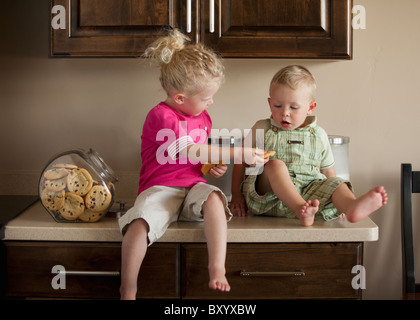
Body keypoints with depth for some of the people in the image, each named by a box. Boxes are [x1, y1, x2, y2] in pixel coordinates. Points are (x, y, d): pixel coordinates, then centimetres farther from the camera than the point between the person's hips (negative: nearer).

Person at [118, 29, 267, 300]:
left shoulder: (202, 118, 17)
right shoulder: (161, 116, -8)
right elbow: (191, 152, -16)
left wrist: (215, 167, 4)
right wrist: (238, 153, -15)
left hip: (193, 188, 5)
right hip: (161, 189, -5)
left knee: (213, 197, -32)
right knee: (140, 223, -34)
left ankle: (218, 270, -34)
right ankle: (128, 292, -19)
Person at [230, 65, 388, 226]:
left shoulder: (318, 135, 15)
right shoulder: (262, 129, 11)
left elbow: (328, 171, 20)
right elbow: (241, 160, 13)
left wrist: (338, 202, 8)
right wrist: (236, 195, 6)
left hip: (307, 193, 2)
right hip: (267, 196, -2)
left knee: (336, 183, -24)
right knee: (275, 165, -30)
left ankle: (352, 207, -59)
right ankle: (301, 211, -51)